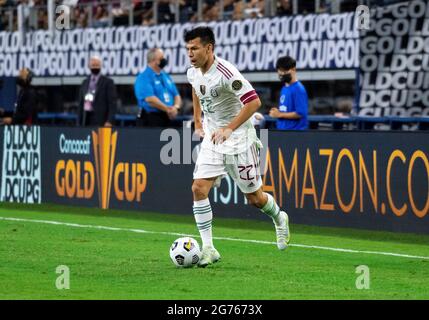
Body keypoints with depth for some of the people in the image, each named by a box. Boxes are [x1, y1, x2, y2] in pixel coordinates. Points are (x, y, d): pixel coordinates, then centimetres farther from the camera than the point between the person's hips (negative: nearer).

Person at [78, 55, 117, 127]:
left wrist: (110, 121, -14)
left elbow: (112, 104, -4)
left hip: (100, 121, -5)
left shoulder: (108, 82, 1)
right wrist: (80, 123, 13)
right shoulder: (85, 83, 17)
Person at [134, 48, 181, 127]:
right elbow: (149, 99, -18)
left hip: (167, 119, 8)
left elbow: (176, 96, 18)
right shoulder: (144, 78, -7)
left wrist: (176, 107, -5)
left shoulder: (166, 76, 18)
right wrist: (167, 109, -15)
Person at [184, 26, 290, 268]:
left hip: (238, 139, -6)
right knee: (199, 189, -11)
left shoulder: (225, 73, -25)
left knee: (254, 197, 5)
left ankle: (279, 219, 38)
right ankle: (208, 248, -7)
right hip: (212, 139, 6)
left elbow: (254, 102, -29)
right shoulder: (193, 73, -1)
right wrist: (198, 123, 20)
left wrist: (229, 128, -34)